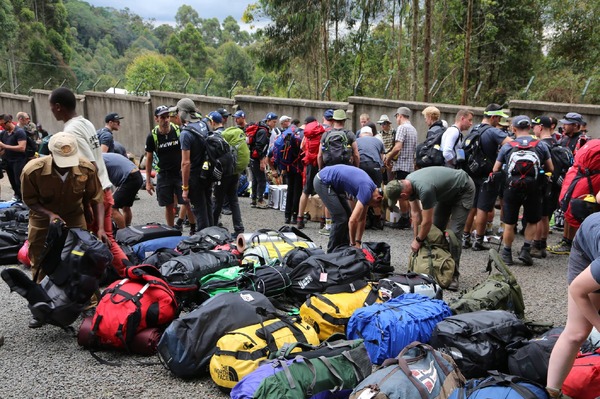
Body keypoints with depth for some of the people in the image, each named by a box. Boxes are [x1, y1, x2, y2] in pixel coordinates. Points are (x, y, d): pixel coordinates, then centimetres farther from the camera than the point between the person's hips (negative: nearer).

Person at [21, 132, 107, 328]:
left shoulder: (87, 168, -25)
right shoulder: (33, 170, -29)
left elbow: (96, 198, -12)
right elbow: (30, 201, -13)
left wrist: (100, 228, -21)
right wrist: (49, 214, -31)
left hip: (74, 216, 1)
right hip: (43, 218, 0)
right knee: (40, 264, 4)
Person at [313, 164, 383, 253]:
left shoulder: (370, 188, 5)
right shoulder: (366, 191, -22)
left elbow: (362, 219, 11)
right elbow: (353, 220, -27)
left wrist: (358, 243, 9)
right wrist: (353, 244, -14)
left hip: (331, 183, 10)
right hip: (323, 182, -10)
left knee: (347, 215, 10)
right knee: (340, 218, -9)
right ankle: (332, 252, 2)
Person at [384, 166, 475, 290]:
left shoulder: (424, 189, -40)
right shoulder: (407, 182, -14)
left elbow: (427, 222, -27)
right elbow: (415, 212, -3)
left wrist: (418, 241, -12)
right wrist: (416, 237, -1)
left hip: (463, 190, -9)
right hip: (447, 190, 9)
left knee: (453, 233, -14)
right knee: (437, 228, 6)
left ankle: (453, 274, -8)